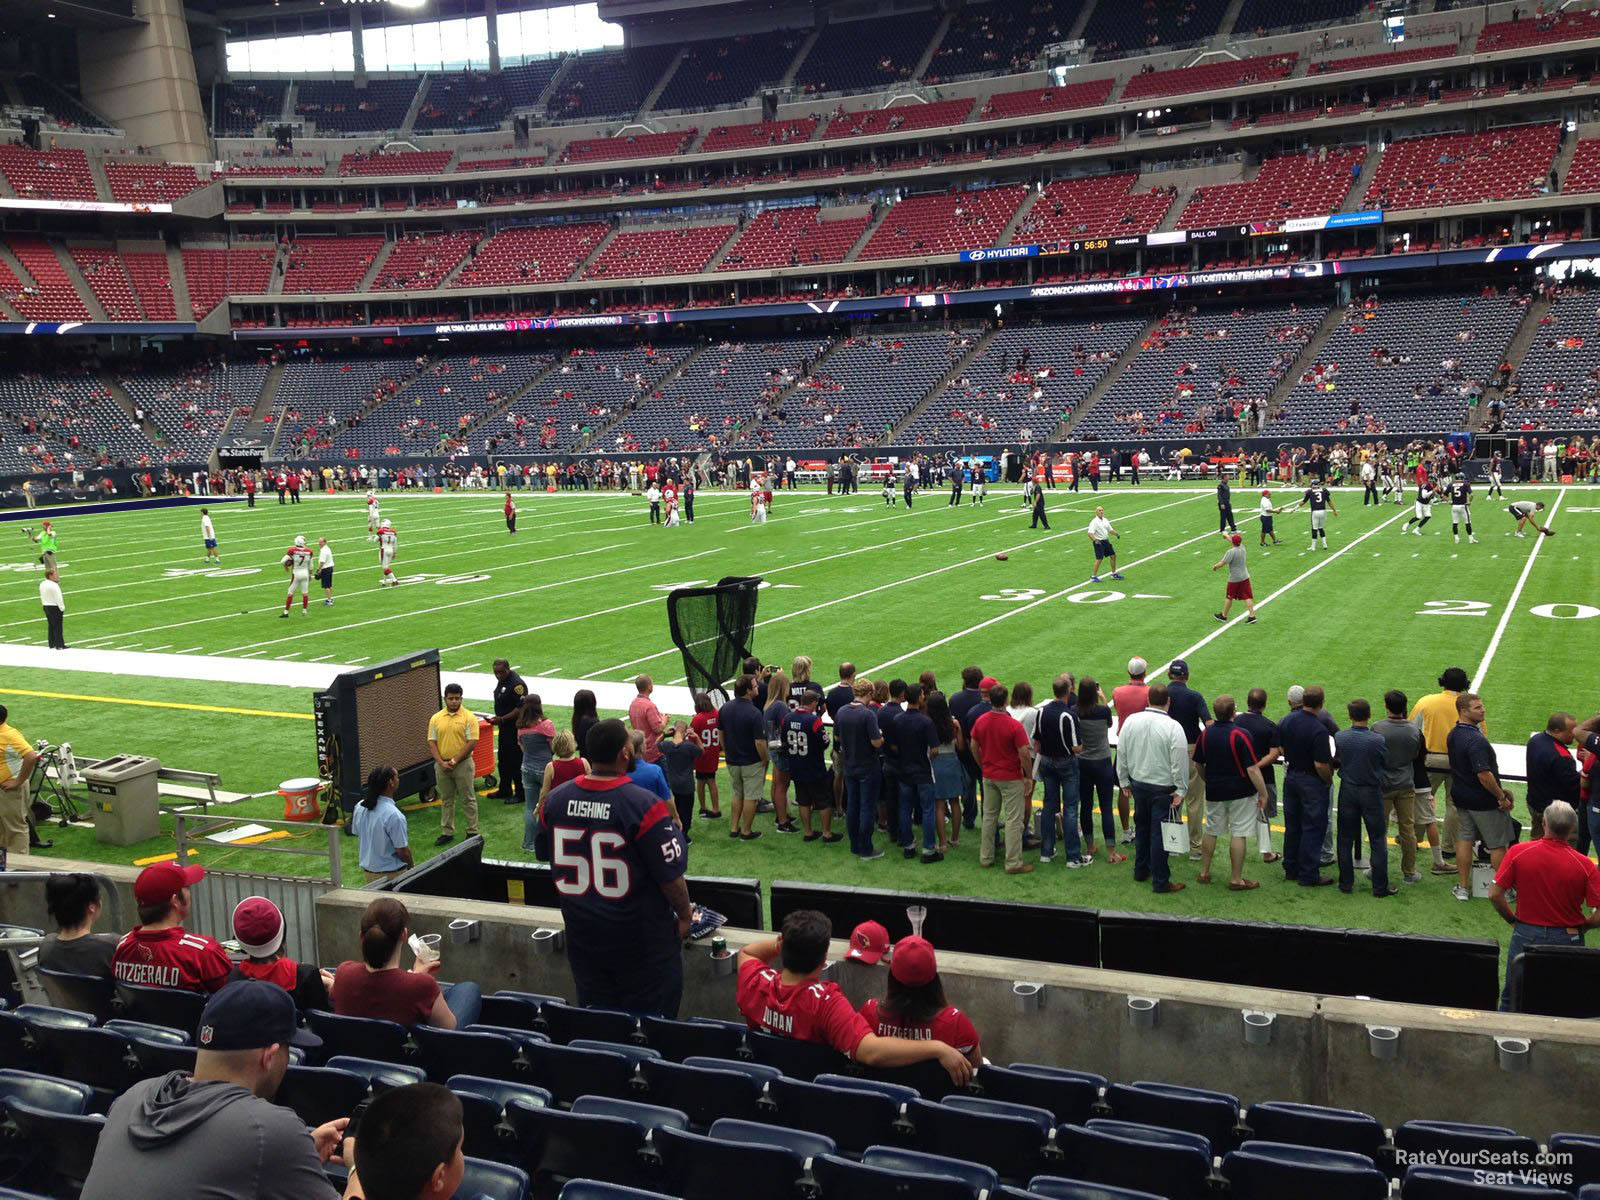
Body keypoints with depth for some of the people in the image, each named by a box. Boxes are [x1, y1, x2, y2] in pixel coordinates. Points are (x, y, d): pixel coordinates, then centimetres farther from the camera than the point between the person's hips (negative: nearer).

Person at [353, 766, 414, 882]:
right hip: (391, 874, -7)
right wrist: (411, 865, 0)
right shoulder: (394, 815, -28)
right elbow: (402, 851, -20)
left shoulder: (359, 807, -5)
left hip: (367, 870, 7)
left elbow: (357, 835, 9)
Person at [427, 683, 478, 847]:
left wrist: (454, 761, -13)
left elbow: (472, 743, -11)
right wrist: (441, 762, -9)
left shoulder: (469, 717, -7)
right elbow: (432, 743, 3)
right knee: (446, 801, 12)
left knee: (468, 799, 4)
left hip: (463, 764, -4)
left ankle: (472, 832, 12)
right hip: (442, 765, 4)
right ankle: (447, 833, 20)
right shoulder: (436, 718, 4)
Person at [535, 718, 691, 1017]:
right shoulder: (645, 807, -23)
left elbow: (548, 858, 9)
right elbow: (670, 876, -18)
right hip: (641, 937, -5)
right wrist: (685, 916, 0)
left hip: (583, 933, 5)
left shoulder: (554, 800, -6)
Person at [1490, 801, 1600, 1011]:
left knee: (1512, 1000, 17)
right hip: (1568, 939, 0)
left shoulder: (1518, 852, -13)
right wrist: (1580, 926, 8)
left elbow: (1495, 894, -9)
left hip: (1526, 936, 0)